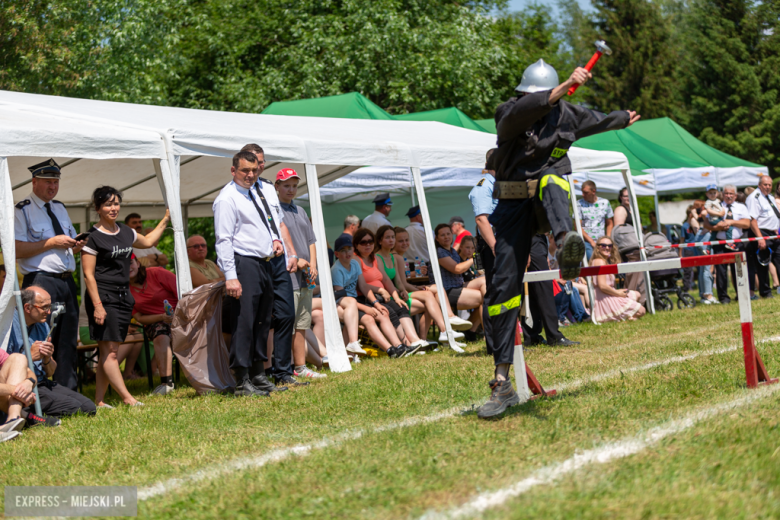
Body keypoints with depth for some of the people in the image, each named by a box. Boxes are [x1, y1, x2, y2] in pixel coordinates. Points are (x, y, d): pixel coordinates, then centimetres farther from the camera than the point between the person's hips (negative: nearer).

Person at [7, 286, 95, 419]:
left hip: (42, 382, 9)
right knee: (74, 407, -21)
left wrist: (47, 359, -5)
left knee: (89, 407, -5)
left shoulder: (42, 326, 15)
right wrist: (30, 356, -18)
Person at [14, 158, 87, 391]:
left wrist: (77, 245, 5)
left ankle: (68, 391, 14)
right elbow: (17, 250, -14)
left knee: (68, 341, 8)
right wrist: (52, 242, -16)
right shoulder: (22, 211, -4)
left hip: (67, 282, 7)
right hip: (41, 282, -7)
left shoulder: (60, 208, 20)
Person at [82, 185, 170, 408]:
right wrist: (97, 305, -18)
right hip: (103, 297, -7)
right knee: (109, 351, -8)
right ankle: (127, 398, -9)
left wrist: (166, 219, 30)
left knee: (109, 351, 6)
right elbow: (88, 274, -11)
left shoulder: (125, 232, 13)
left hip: (123, 296, 7)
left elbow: (148, 241, 33)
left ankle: (99, 400, 9)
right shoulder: (93, 237, -8)